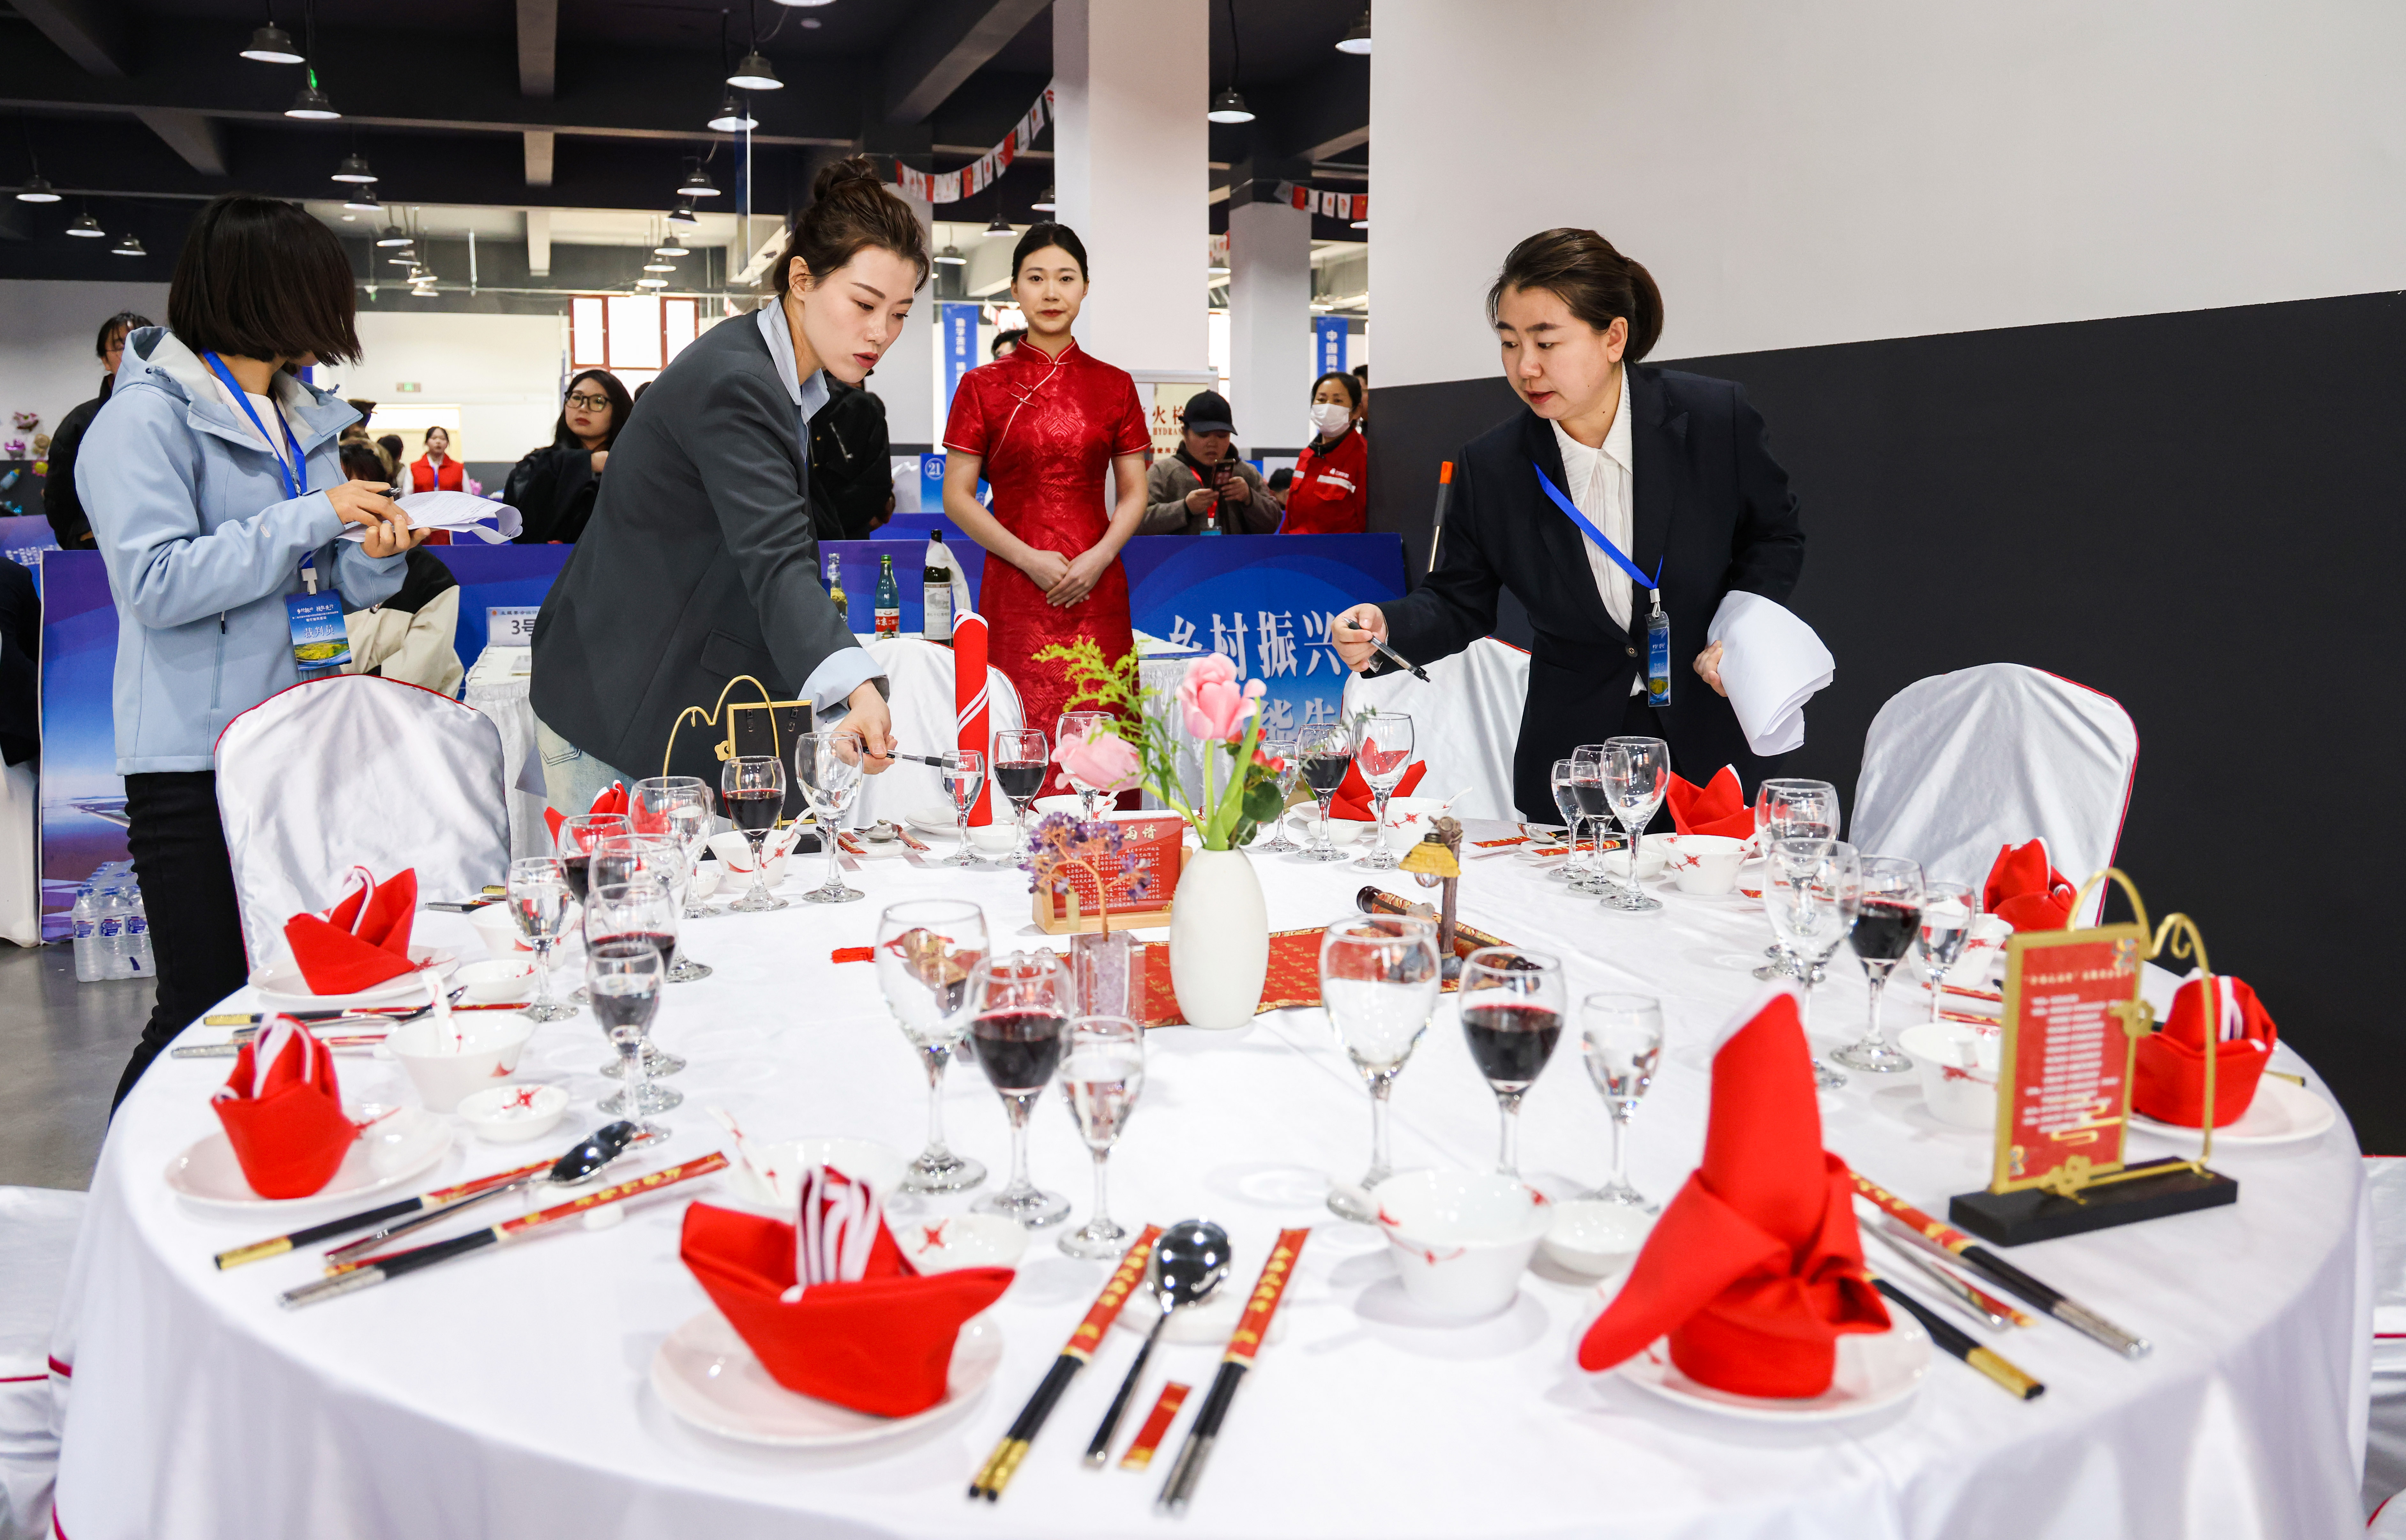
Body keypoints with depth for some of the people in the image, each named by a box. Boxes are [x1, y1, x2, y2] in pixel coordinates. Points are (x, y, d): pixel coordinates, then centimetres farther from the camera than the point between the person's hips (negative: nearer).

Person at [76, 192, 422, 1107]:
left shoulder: (300, 419, 15)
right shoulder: (148, 418, -10)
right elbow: (158, 583, -20)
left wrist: (374, 555, -3)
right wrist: (314, 516, -18)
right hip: (194, 756, -7)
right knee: (205, 1011, -4)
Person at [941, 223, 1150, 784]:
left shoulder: (1114, 385, 10)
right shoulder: (984, 386, 5)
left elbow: (1134, 493, 10)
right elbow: (957, 498, 2)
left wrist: (1099, 558, -8)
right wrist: (1029, 559, -10)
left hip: (1096, 587, 2)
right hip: (1014, 589, -1)